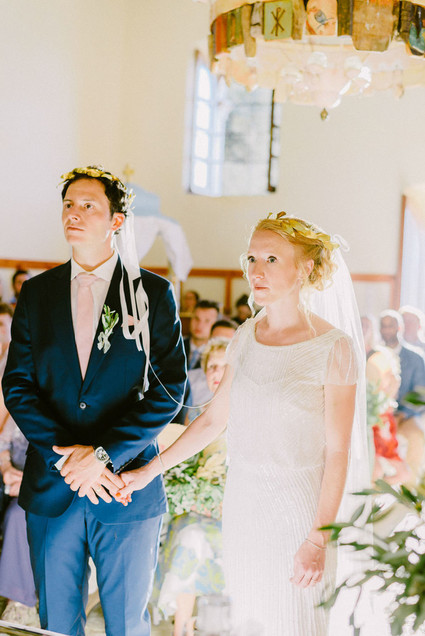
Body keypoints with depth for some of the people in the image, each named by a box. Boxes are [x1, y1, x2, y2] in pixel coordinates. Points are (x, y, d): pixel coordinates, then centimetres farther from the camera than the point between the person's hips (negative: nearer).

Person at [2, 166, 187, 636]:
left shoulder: (154, 294, -2)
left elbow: (169, 389, -7)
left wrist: (104, 453, -16)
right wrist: (66, 453, -13)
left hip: (127, 485, -2)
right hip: (49, 489, 2)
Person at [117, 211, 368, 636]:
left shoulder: (334, 349, -12)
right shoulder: (246, 336, 4)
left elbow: (337, 453, -12)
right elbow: (214, 418, 11)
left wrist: (318, 541, -14)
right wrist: (150, 471, 9)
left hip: (296, 505, -5)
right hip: (241, 501, 5)